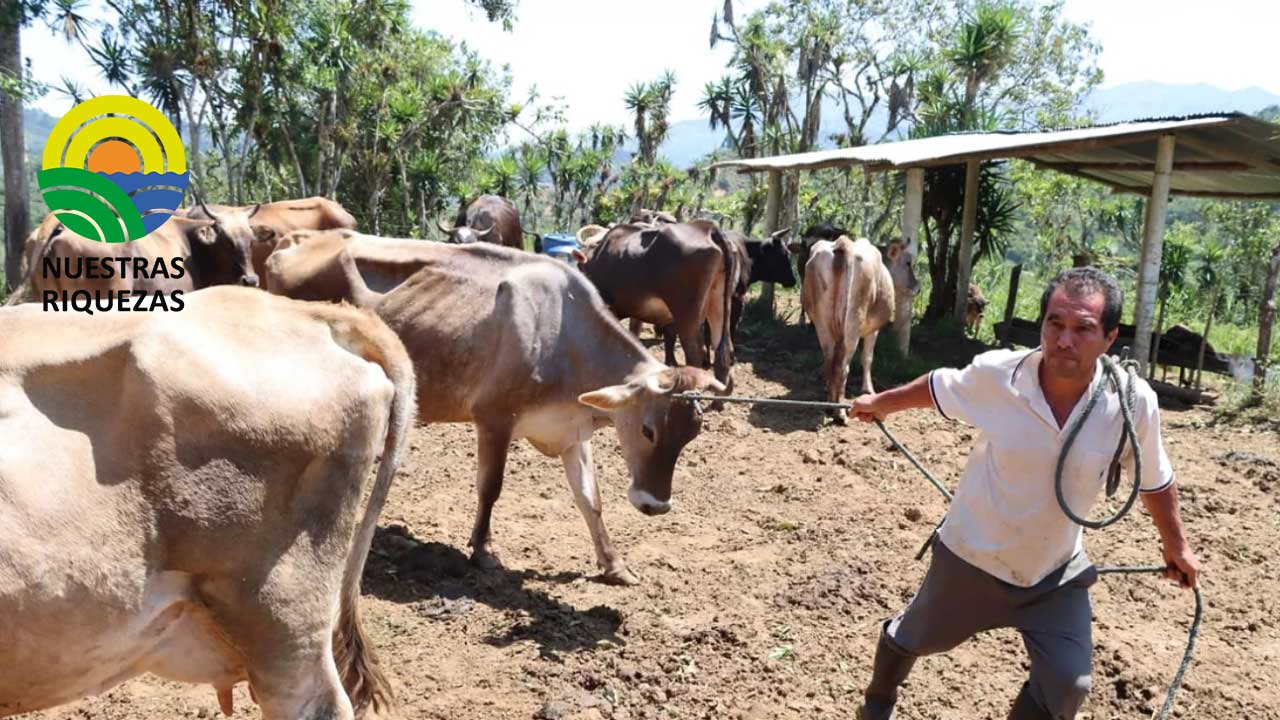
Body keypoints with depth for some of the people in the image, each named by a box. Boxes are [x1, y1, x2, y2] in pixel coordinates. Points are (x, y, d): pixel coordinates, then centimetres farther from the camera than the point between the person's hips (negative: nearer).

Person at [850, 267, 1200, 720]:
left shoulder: (1134, 402, -23)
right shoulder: (996, 373, -26)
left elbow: (1154, 481, -3)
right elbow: (937, 387, -4)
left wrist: (1176, 546, 11)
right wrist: (879, 403, 13)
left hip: (1057, 572, 1)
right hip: (972, 556, 0)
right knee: (911, 639, 20)